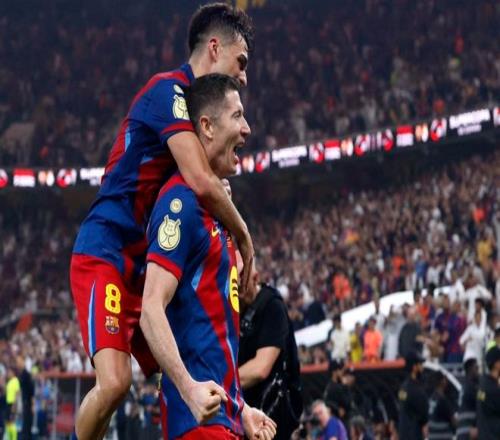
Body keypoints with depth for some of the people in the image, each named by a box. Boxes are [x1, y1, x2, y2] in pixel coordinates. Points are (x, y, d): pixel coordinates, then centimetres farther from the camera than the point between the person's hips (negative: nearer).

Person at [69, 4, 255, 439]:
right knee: (114, 381, -24)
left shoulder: (188, 100, 17)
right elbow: (201, 182, -26)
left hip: (144, 264, 10)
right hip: (106, 255, -10)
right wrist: (244, 236, -10)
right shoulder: (169, 89, -13)